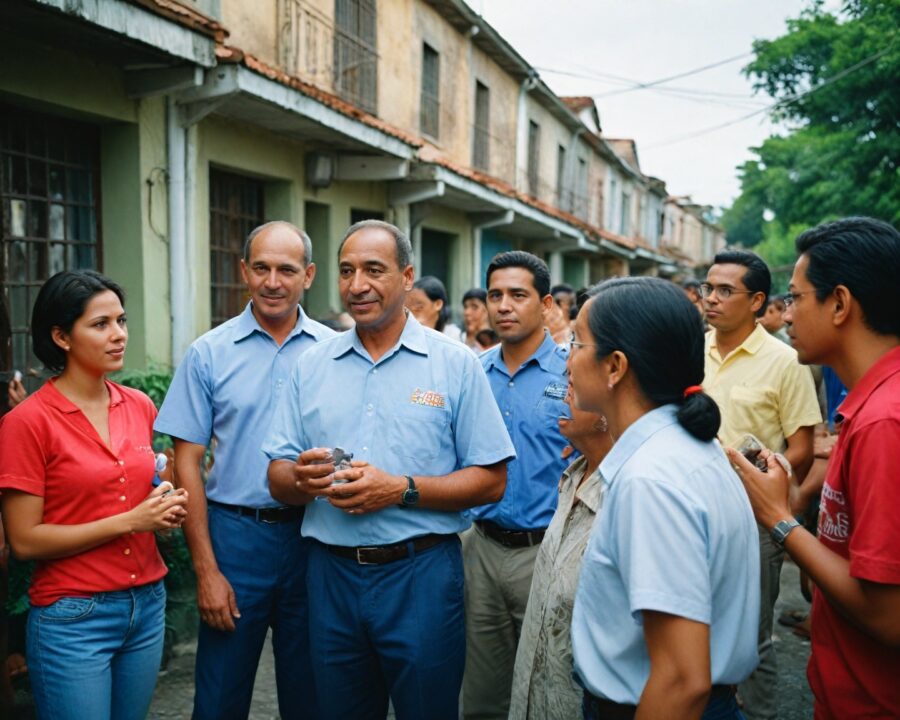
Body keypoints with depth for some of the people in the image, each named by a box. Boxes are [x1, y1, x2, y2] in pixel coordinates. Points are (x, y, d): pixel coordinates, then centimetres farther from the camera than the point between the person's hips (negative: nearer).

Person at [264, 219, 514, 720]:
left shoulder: (456, 363, -4)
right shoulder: (313, 365, 6)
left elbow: (491, 480, -7)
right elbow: (279, 479, 7)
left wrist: (401, 489, -19)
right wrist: (302, 478, -16)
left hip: (421, 572, -3)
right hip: (332, 572, 3)